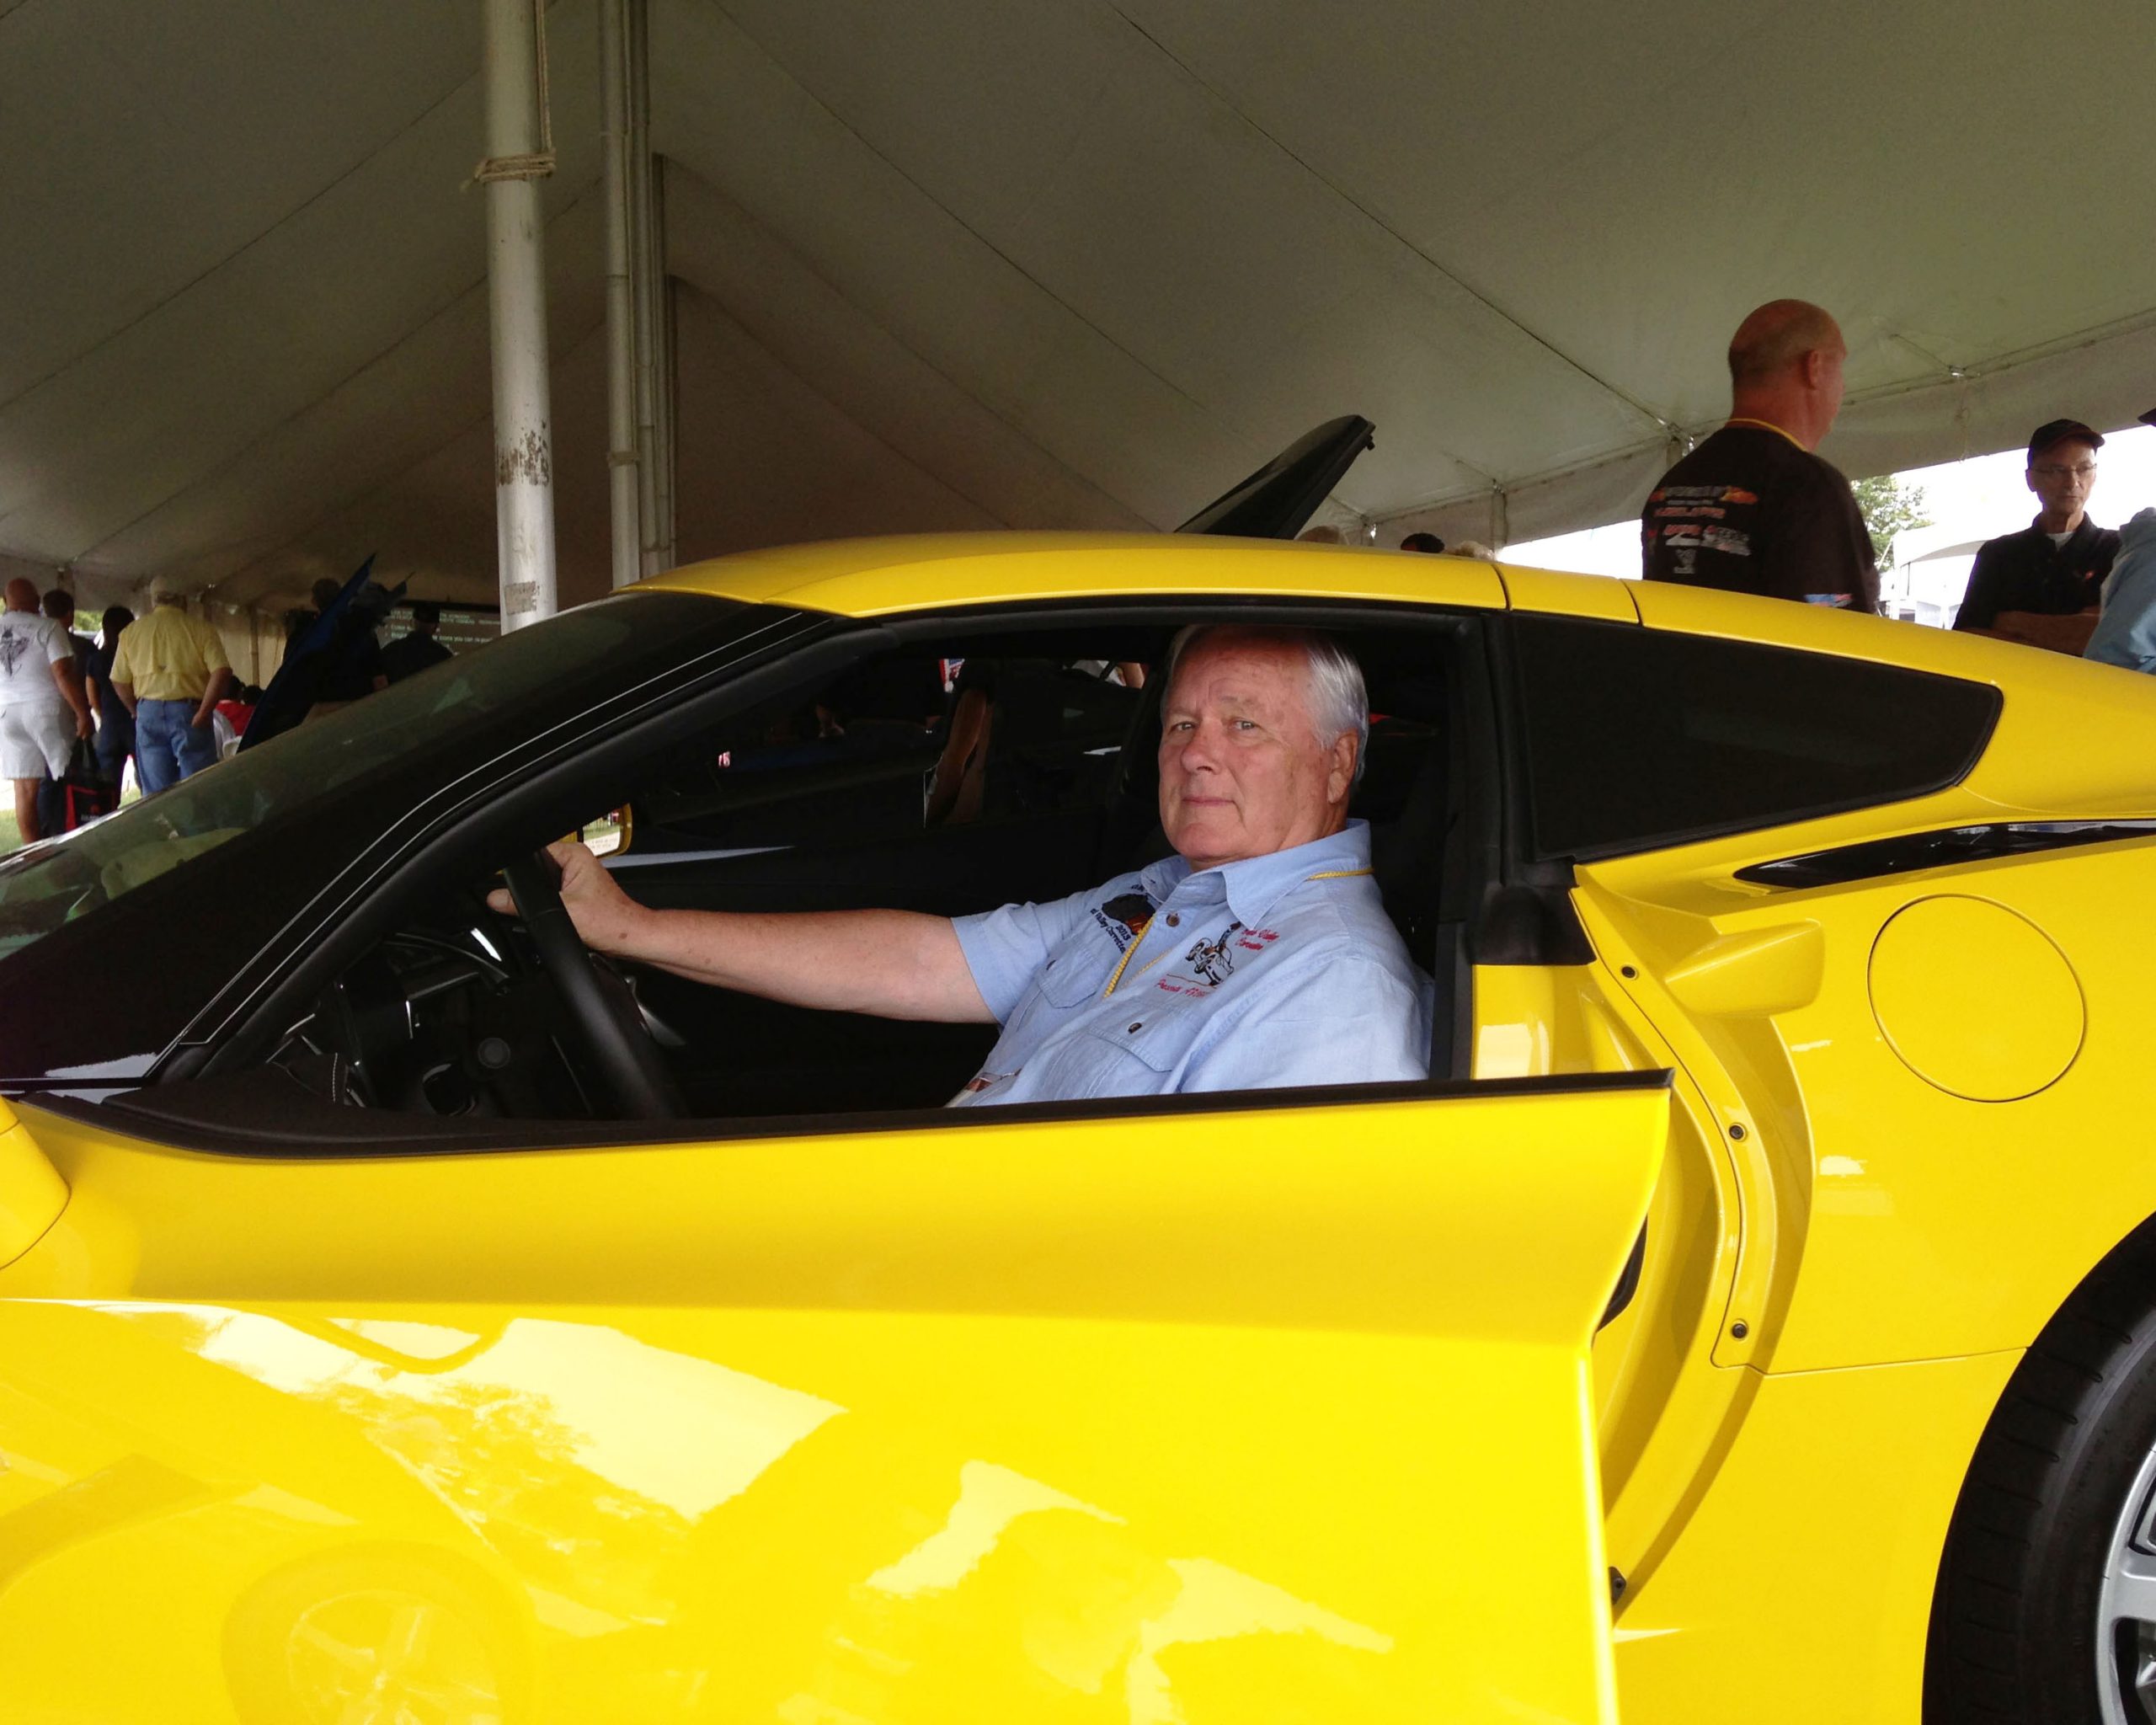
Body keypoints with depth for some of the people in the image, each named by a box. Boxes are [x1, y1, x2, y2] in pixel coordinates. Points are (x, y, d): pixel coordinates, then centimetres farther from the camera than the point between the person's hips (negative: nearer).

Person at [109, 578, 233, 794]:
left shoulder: (131, 631, 9)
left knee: (154, 793, 6)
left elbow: (119, 681, 9)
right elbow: (221, 672, -12)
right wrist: (203, 712, -8)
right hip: (188, 711, -3)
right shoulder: (199, 629, 0)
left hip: (148, 713, 3)